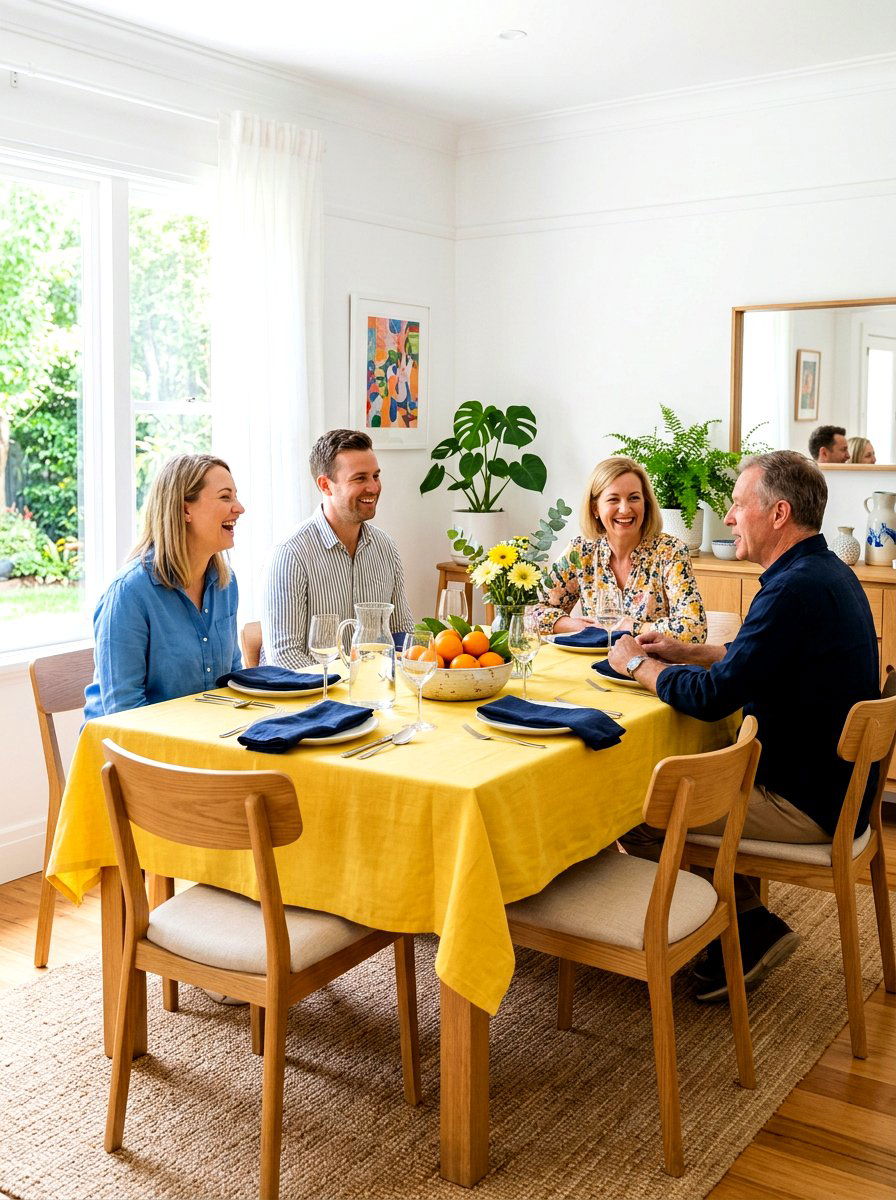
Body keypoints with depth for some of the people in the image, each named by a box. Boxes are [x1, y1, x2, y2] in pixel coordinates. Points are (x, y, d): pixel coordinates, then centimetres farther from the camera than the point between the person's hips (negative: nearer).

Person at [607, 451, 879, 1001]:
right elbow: (756, 658, 22)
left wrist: (638, 664, -9)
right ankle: (749, 924, 22)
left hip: (807, 803, -10)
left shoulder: (797, 589, -25)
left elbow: (712, 697, -26)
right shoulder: (828, 572, 8)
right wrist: (685, 652, 11)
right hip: (834, 779, 10)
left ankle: (750, 927, 11)